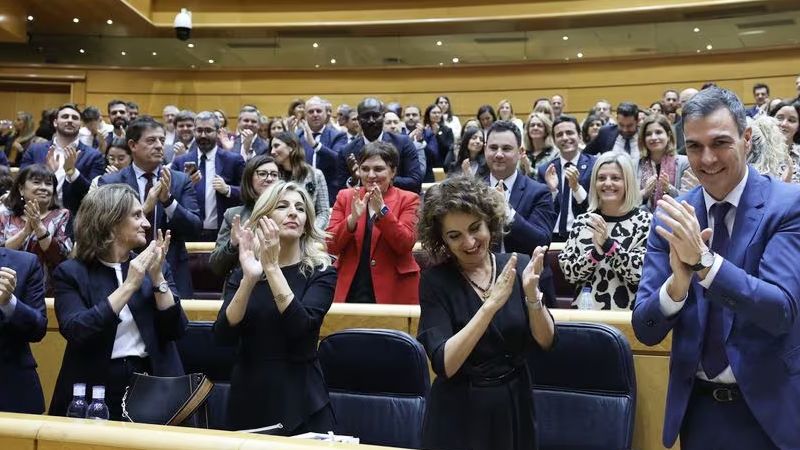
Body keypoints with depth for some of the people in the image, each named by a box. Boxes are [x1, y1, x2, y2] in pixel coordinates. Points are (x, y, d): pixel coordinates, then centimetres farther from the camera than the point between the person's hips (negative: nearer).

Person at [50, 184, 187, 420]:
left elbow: (176, 330, 1)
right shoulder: (71, 272, 1)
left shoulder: (157, 267, 8)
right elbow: (75, 332, -14)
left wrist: (157, 277, -8)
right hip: (95, 387, -2)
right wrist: (129, 286, -15)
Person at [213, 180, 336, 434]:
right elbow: (223, 336, -11)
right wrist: (249, 279, -23)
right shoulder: (241, 274, 3)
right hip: (248, 398, 2)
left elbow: (302, 328, -20)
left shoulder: (320, 272, -4)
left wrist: (272, 268, -24)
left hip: (301, 401, -2)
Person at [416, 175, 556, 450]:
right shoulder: (435, 281, -12)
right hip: (459, 415, -3)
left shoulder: (518, 266, -5)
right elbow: (443, 364, -22)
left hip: (515, 407, 3)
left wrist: (532, 296, -25)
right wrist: (491, 304, -30)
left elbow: (546, 342, -7)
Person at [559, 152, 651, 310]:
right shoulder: (582, 221, 6)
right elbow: (568, 273, 1)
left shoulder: (645, 220, 0)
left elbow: (641, 273, -8)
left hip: (627, 313, -1)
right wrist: (596, 251, -13)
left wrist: (607, 243, -16)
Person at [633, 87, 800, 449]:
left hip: (770, 408, -2)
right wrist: (678, 281, -27)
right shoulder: (673, 218, -3)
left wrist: (703, 259, -33)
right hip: (697, 406, 3)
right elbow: (645, 331, -8)